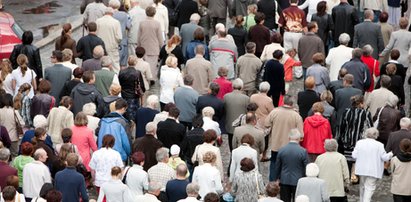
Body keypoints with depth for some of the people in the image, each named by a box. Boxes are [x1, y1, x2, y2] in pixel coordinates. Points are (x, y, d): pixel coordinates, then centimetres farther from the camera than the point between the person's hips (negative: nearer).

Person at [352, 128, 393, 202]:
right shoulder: (379, 145, -11)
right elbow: (384, 157, -7)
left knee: (362, 186, 21)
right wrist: (390, 154, 13)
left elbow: (354, 155, -2)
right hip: (373, 171, -4)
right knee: (369, 188, -3)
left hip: (361, 170, 4)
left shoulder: (359, 143, -3)